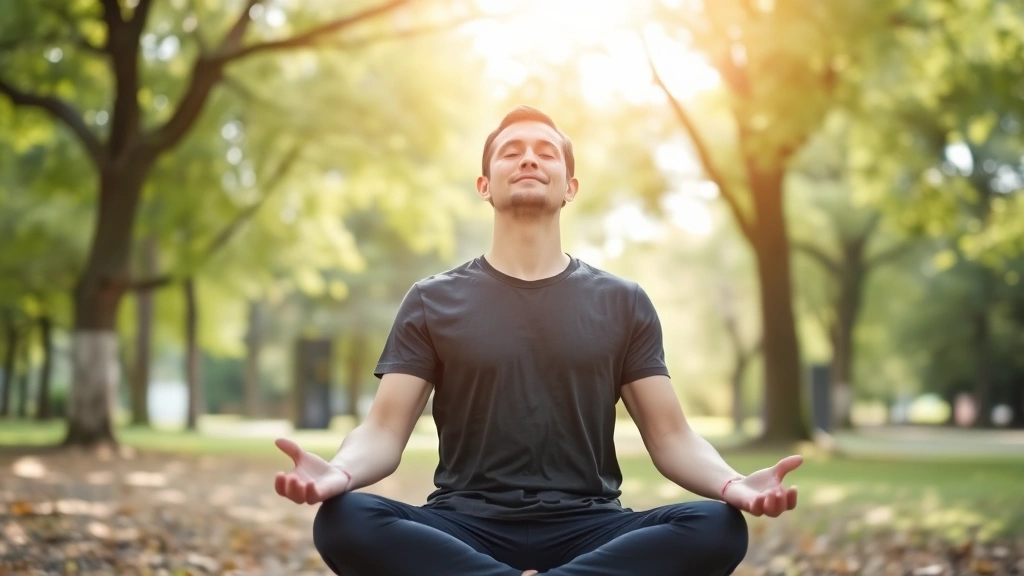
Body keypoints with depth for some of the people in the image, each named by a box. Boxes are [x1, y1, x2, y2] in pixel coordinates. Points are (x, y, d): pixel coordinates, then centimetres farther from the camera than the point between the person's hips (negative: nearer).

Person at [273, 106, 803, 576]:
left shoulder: (623, 304, 11)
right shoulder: (433, 301, 9)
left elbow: (671, 435, 7)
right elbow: (384, 430, 1)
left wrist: (731, 483, -17)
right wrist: (340, 472, -24)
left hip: (587, 528, 1)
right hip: (465, 527, -1)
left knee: (718, 527, -28)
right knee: (343, 521, -31)